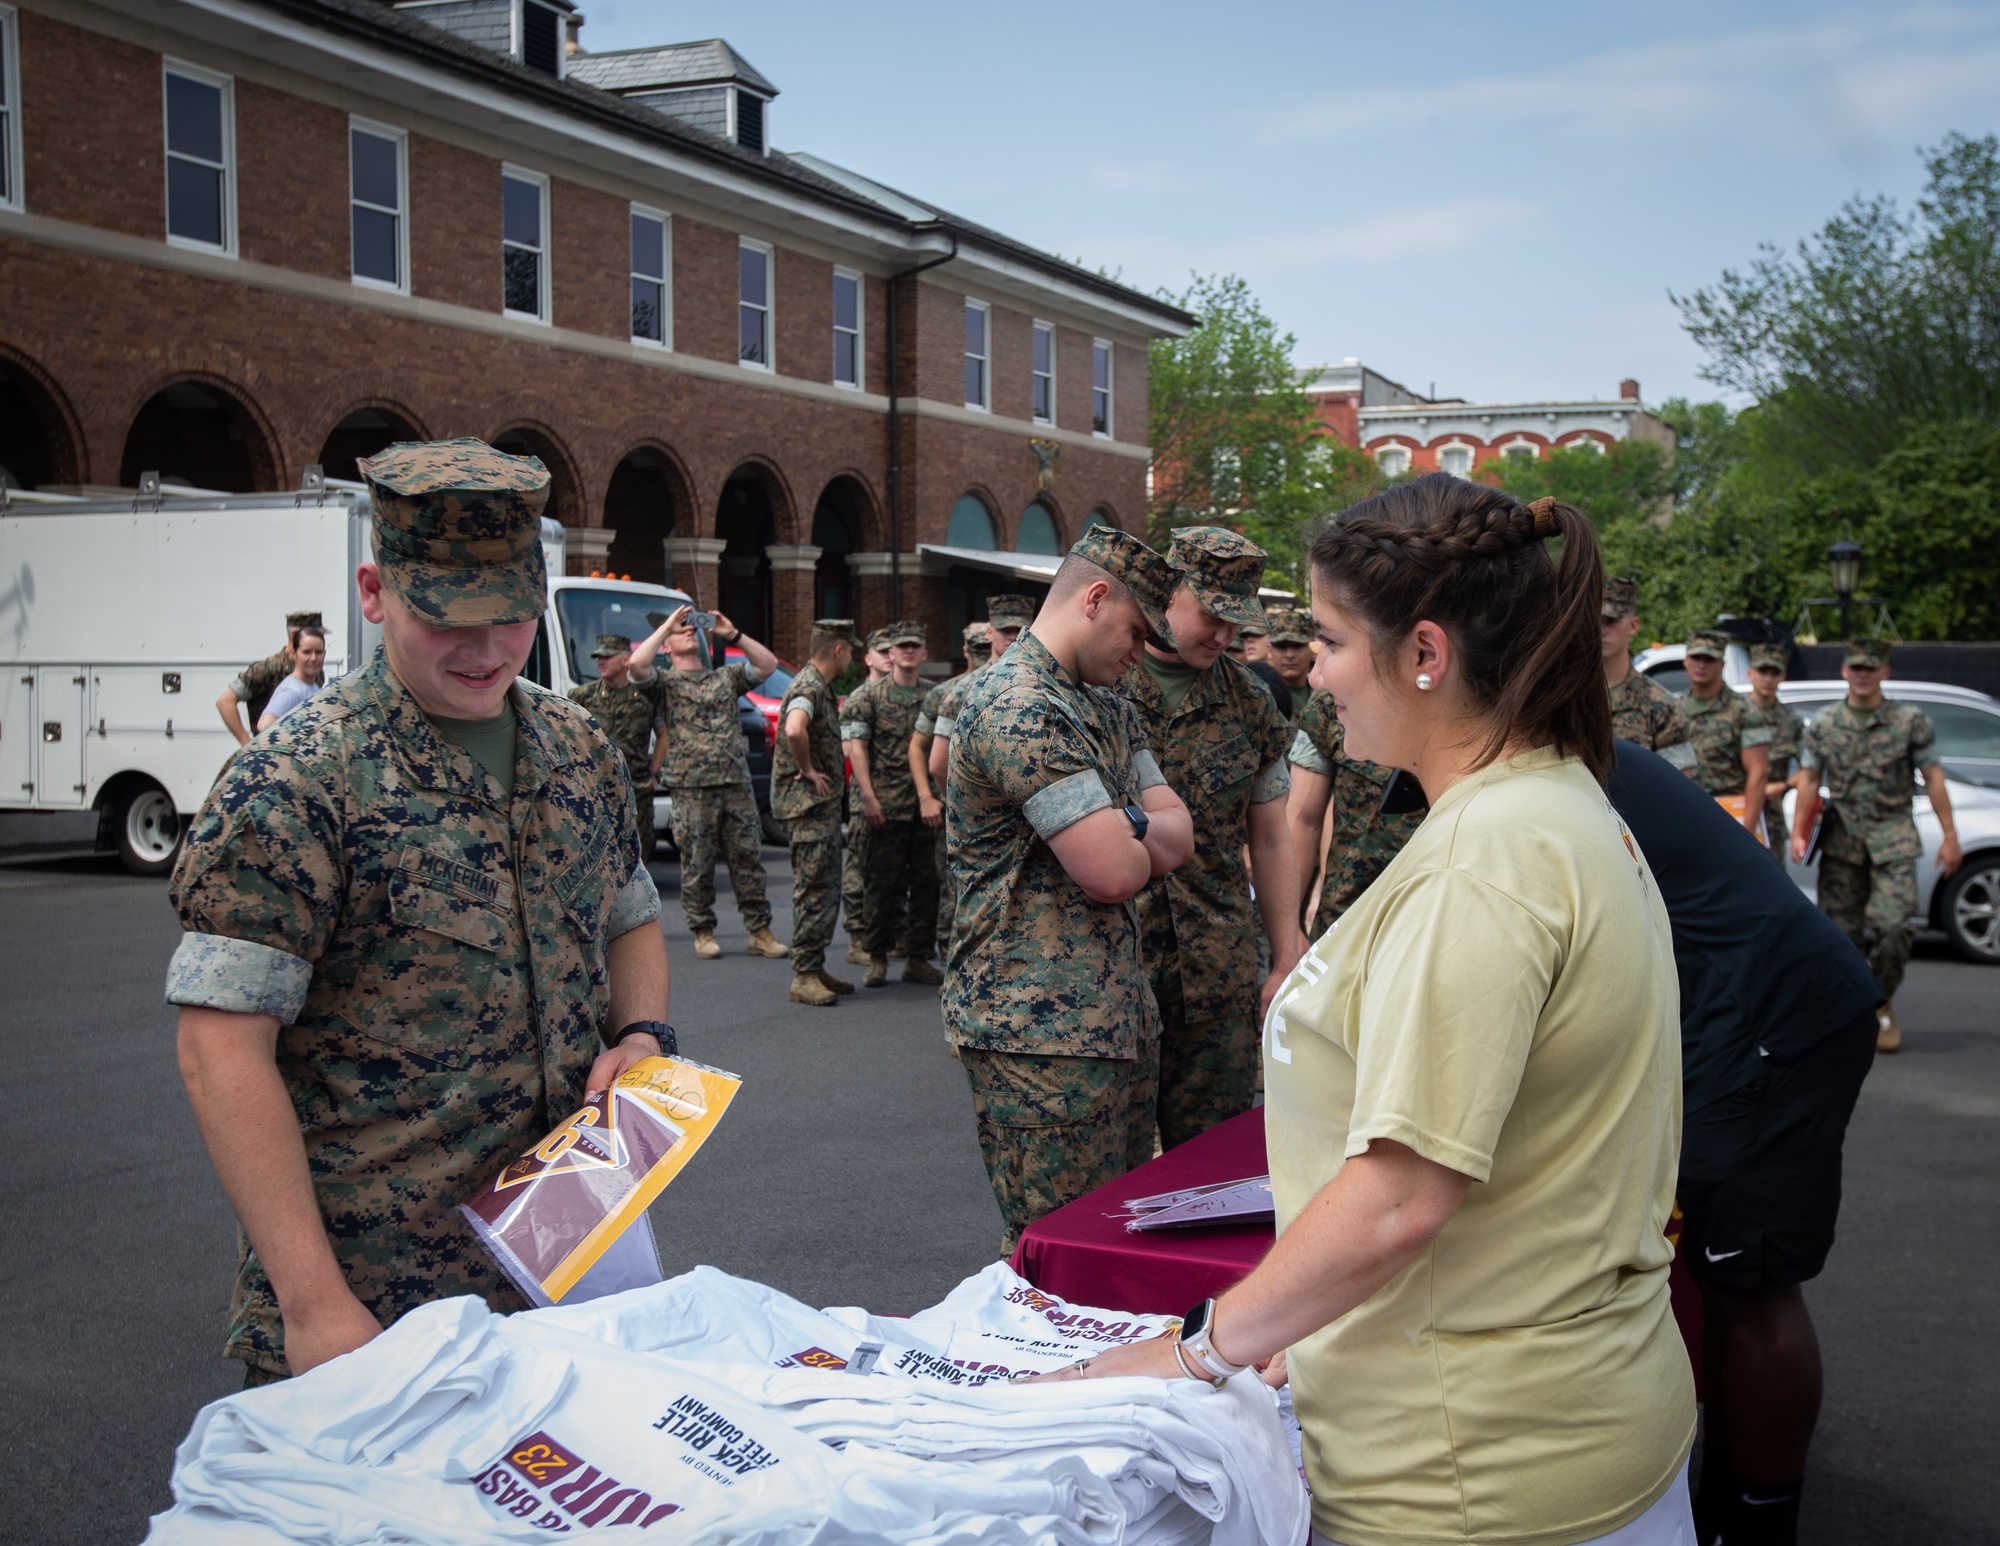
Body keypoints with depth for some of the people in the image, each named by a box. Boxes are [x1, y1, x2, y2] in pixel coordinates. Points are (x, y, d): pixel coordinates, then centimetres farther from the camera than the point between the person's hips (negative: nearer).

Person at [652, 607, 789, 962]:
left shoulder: (726, 675, 18)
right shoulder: (665, 682, 5)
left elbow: (768, 665, 9)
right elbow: (636, 665, -14)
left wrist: (733, 635, 3)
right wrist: (667, 625, -6)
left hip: (737, 784, 3)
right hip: (692, 789, -3)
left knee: (748, 859, 2)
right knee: (698, 864, 1)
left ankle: (760, 932, 6)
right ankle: (703, 932, 13)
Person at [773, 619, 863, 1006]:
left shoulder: (820, 687, 15)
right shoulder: (808, 688, -17)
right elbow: (794, 730, -38)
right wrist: (807, 770, -23)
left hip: (823, 804, 10)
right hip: (808, 804, -10)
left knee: (825, 890, 14)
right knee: (815, 891, -8)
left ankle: (815, 968, 21)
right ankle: (804, 977, -4)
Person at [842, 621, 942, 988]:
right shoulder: (868, 696, 2)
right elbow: (854, 747, -4)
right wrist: (869, 796, -12)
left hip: (925, 806, 4)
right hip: (885, 806, -4)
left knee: (926, 883, 4)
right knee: (880, 884, 0)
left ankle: (917, 958, 13)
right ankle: (877, 959, 10)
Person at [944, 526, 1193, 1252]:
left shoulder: (1107, 706, 17)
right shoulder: (1020, 707, -18)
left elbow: (1177, 834, 10)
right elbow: (1114, 871, -23)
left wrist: (1121, 828, -13)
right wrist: (1135, 840, 1)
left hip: (1116, 1016, 10)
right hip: (1042, 1029, -10)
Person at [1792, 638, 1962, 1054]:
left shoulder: (1911, 721, 2)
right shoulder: (1823, 723, 7)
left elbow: (1933, 778, 3)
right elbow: (1808, 780, 8)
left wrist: (1949, 836, 0)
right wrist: (1798, 833, -2)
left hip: (1892, 838, -2)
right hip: (1841, 839, 2)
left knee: (1892, 925, -14)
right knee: (1842, 928, 2)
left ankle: (1883, 1006, 6)